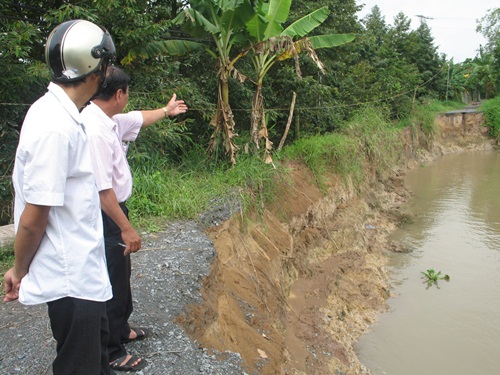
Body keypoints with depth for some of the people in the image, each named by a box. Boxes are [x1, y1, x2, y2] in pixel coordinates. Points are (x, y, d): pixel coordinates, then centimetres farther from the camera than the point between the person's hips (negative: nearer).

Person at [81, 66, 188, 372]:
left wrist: (166, 111, 39)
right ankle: (112, 353, 25)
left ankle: (120, 330, 46)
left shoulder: (108, 120, 3)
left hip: (112, 210, 10)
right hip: (105, 217, -10)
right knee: (113, 282, 5)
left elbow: (138, 119, 24)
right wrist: (126, 228, -24)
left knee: (121, 275, 24)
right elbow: (102, 189, -29)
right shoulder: (96, 130, -27)